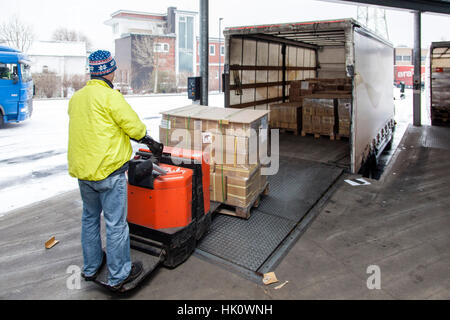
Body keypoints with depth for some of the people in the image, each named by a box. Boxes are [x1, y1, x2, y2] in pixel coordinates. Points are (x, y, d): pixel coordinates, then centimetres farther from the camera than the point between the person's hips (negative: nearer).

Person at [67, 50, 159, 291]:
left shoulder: (76, 98, 9)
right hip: (108, 171, -8)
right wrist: (144, 135, 7)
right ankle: (118, 275, 17)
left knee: (90, 217, 21)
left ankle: (91, 267, 36)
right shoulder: (110, 96, -15)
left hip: (82, 169, 8)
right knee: (115, 223, 4)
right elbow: (135, 127, -16)